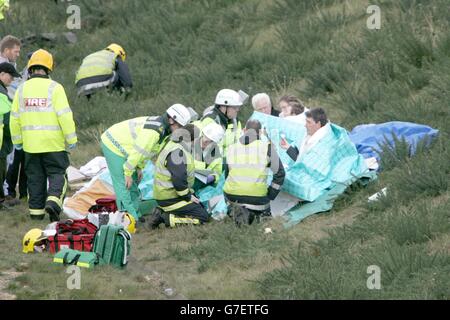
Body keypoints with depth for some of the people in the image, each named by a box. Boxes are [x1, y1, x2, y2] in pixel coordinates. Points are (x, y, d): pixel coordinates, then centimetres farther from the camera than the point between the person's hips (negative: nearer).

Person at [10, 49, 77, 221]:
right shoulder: (54, 88, -10)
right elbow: (65, 115, -13)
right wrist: (71, 139, -6)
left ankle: (36, 210, 14)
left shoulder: (22, 89, 3)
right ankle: (53, 201, -18)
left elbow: (15, 118, 7)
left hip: (31, 144, 4)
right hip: (53, 143, -4)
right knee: (57, 174, 4)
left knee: (35, 178, 13)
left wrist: (17, 140, 18)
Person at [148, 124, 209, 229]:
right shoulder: (176, 152, -23)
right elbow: (178, 179, -28)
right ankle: (166, 218, -12)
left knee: (201, 207, 20)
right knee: (203, 216, -9)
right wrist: (188, 196, -15)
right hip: (170, 199, -11)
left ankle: (162, 212, 9)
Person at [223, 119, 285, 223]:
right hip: (257, 196, -3)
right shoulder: (267, 147, 0)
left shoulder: (231, 149, 11)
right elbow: (279, 173, 2)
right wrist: (270, 196, 10)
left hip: (231, 195, 3)